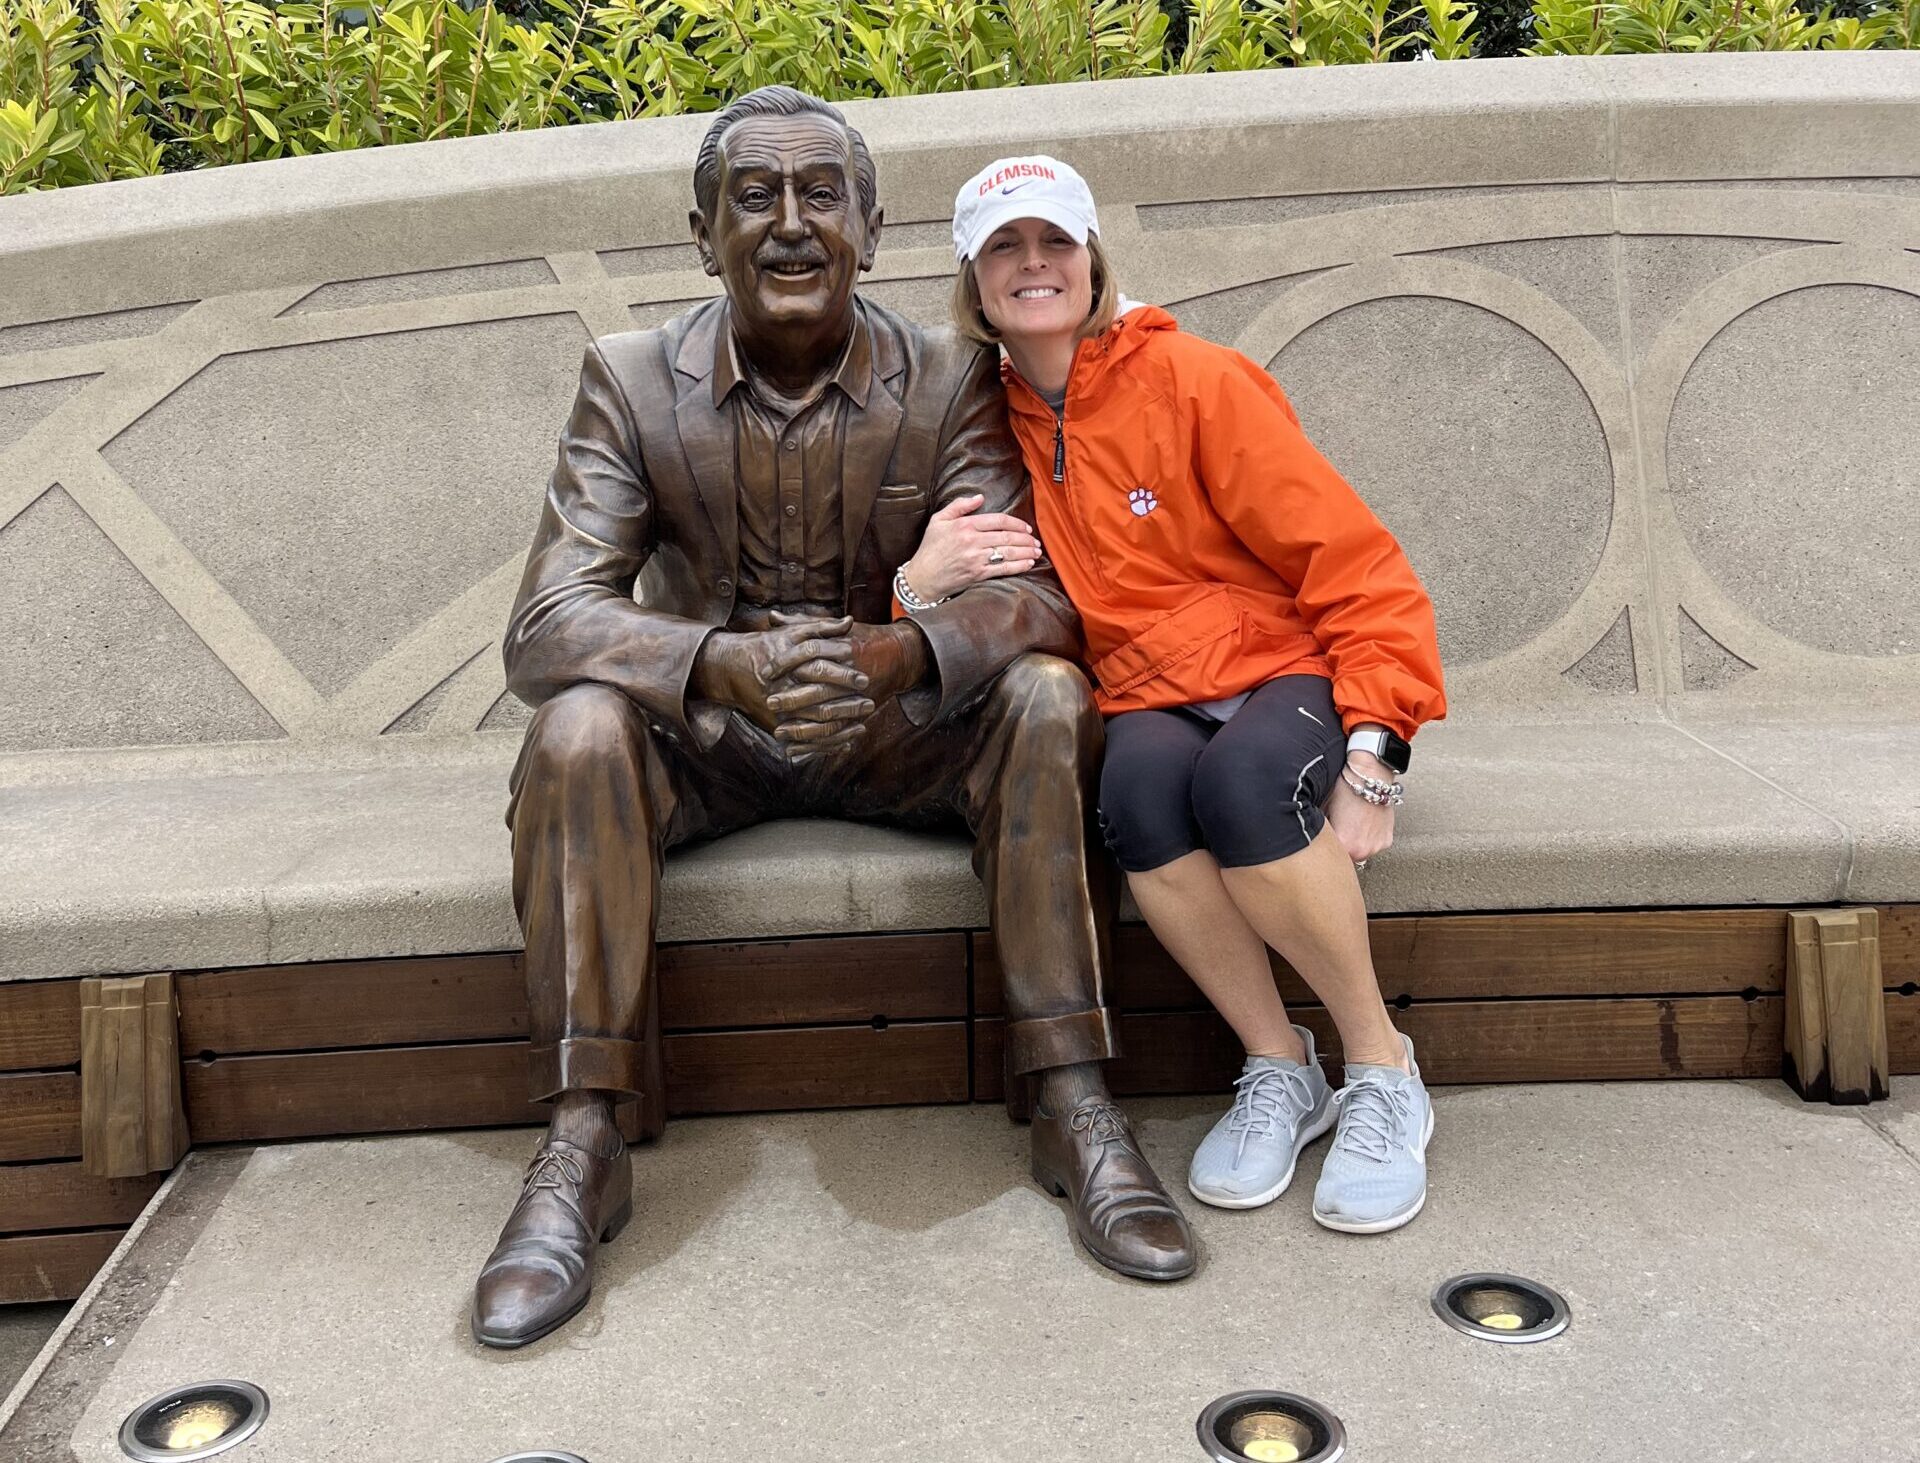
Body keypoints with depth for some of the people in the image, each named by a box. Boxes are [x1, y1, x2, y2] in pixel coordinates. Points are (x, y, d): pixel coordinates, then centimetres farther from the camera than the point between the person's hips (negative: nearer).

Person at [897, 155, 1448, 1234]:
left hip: (1283, 670, -2)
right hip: (1146, 699, 3)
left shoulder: (1190, 379, -6)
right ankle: (1278, 1069, -11)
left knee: (1241, 779, -35)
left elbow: (1353, 564, -9)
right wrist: (923, 586, -15)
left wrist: (1372, 758, -18)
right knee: (1142, 788, -33)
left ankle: (1383, 1070, -12)